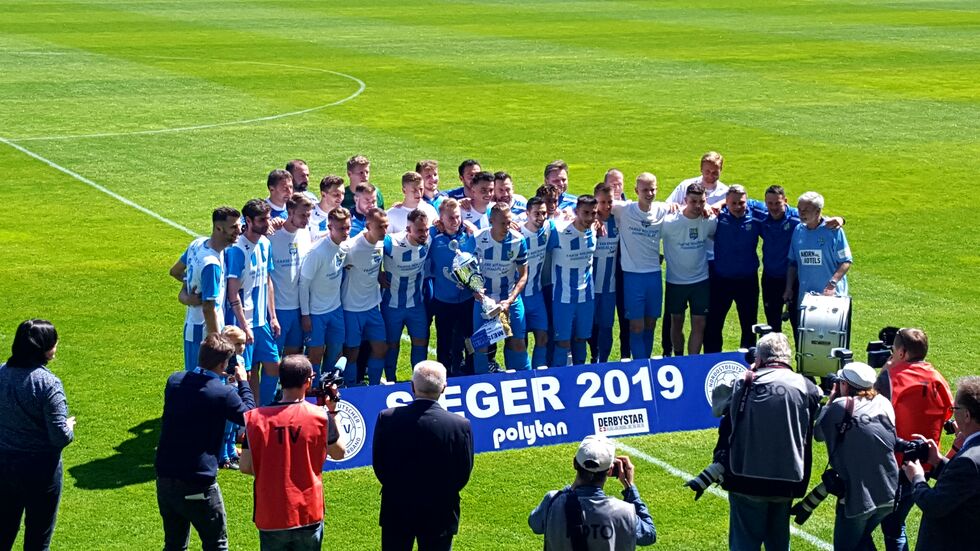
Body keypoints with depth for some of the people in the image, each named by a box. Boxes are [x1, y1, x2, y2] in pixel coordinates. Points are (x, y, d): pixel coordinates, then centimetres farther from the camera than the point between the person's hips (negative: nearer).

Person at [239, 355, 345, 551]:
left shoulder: (256, 417, -6)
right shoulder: (320, 416, -8)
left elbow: (246, 466, -4)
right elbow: (339, 452, 7)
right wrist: (332, 412, 12)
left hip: (269, 517, 1)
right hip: (308, 514, -1)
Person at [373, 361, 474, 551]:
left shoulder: (387, 418, -13)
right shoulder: (461, 425, -15)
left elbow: (378, 464, -4)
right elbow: (464, 473, -5)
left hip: (397, 510, 1)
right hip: (440, 514, -1)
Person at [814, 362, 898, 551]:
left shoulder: (840, 407, -11)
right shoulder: (884, 404, 2)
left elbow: (818, 434, 1)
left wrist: (829, 402, 11)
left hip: (856, 495, -5)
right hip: (889, 493, 5)